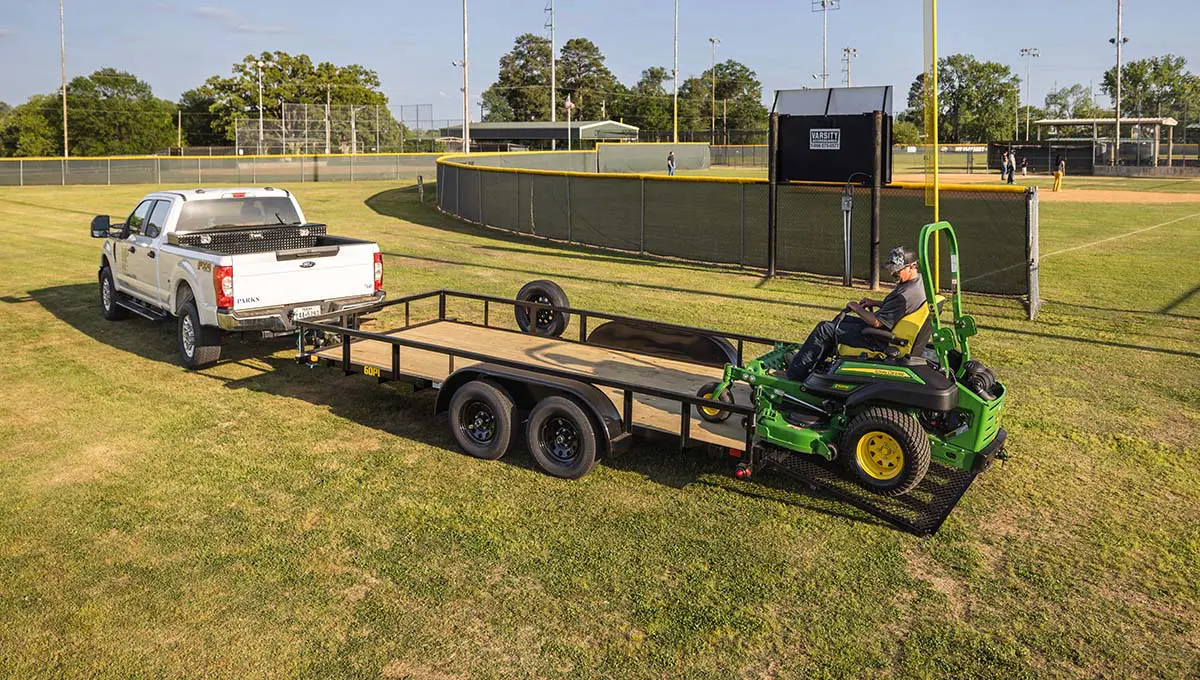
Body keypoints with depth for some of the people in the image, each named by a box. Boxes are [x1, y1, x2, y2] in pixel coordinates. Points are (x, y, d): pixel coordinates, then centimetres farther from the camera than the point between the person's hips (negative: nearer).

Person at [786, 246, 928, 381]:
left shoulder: (908, 294, -30)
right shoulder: (919, 279, 3)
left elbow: (876, 322, -26)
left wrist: (856, 308, -10)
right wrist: (875, 303, 9)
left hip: (879, 340, -11)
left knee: (825, 329, -7)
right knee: (841, 320, 23)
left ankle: (794, 374, 2)